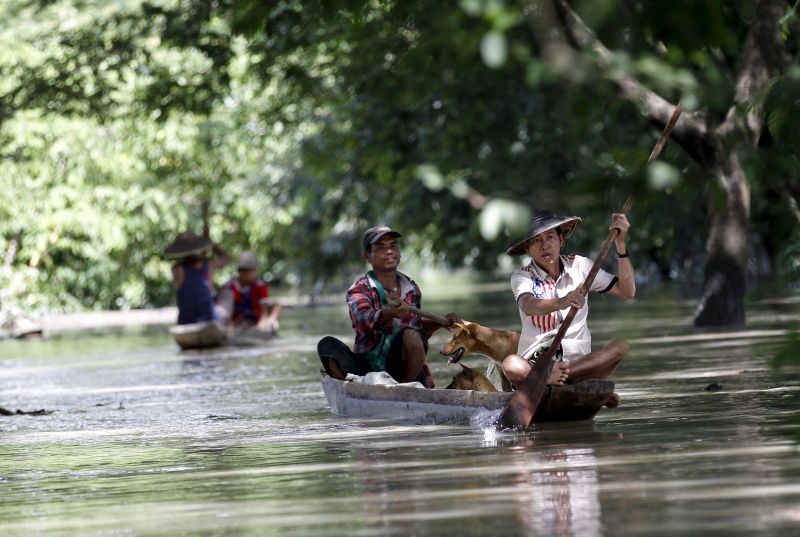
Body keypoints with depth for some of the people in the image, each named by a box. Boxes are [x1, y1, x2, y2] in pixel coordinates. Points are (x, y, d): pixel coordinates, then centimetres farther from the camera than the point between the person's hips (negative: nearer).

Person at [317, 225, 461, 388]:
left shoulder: (412, 289, 10)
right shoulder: (359, 289, -4)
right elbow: (364, 320, -27)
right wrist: (390, 313, -48)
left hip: (400, 367, 2)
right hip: (367, 366, -2)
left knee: (411, 335, -29)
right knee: (327, 345, -27)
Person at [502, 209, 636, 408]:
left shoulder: (579, 266, 8)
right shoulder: (522, 277, -2)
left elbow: (627, 291, 3)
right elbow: (528, 306, -26)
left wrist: (620, 245, -7)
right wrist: (560, 303, -46)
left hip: (578, 361, 2)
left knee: (621, 345, -25)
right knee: (511, 365, -36)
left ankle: (560, 374, -31)